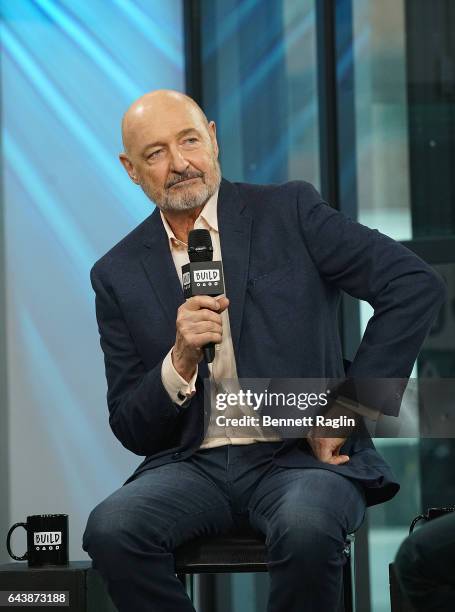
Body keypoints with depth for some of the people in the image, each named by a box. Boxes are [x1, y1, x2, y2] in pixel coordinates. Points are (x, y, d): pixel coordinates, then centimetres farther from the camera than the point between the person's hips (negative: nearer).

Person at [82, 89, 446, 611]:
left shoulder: (288, 211, 3)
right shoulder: (118, 275, 9)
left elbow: (417, 285, -4)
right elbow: (131, 431, 8)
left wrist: (348, 409, -7)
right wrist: (181, 360, -12)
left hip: (303, 453, -2)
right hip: (194, 465, 3)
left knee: (306, 527, -37)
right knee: (111, 528, -29)